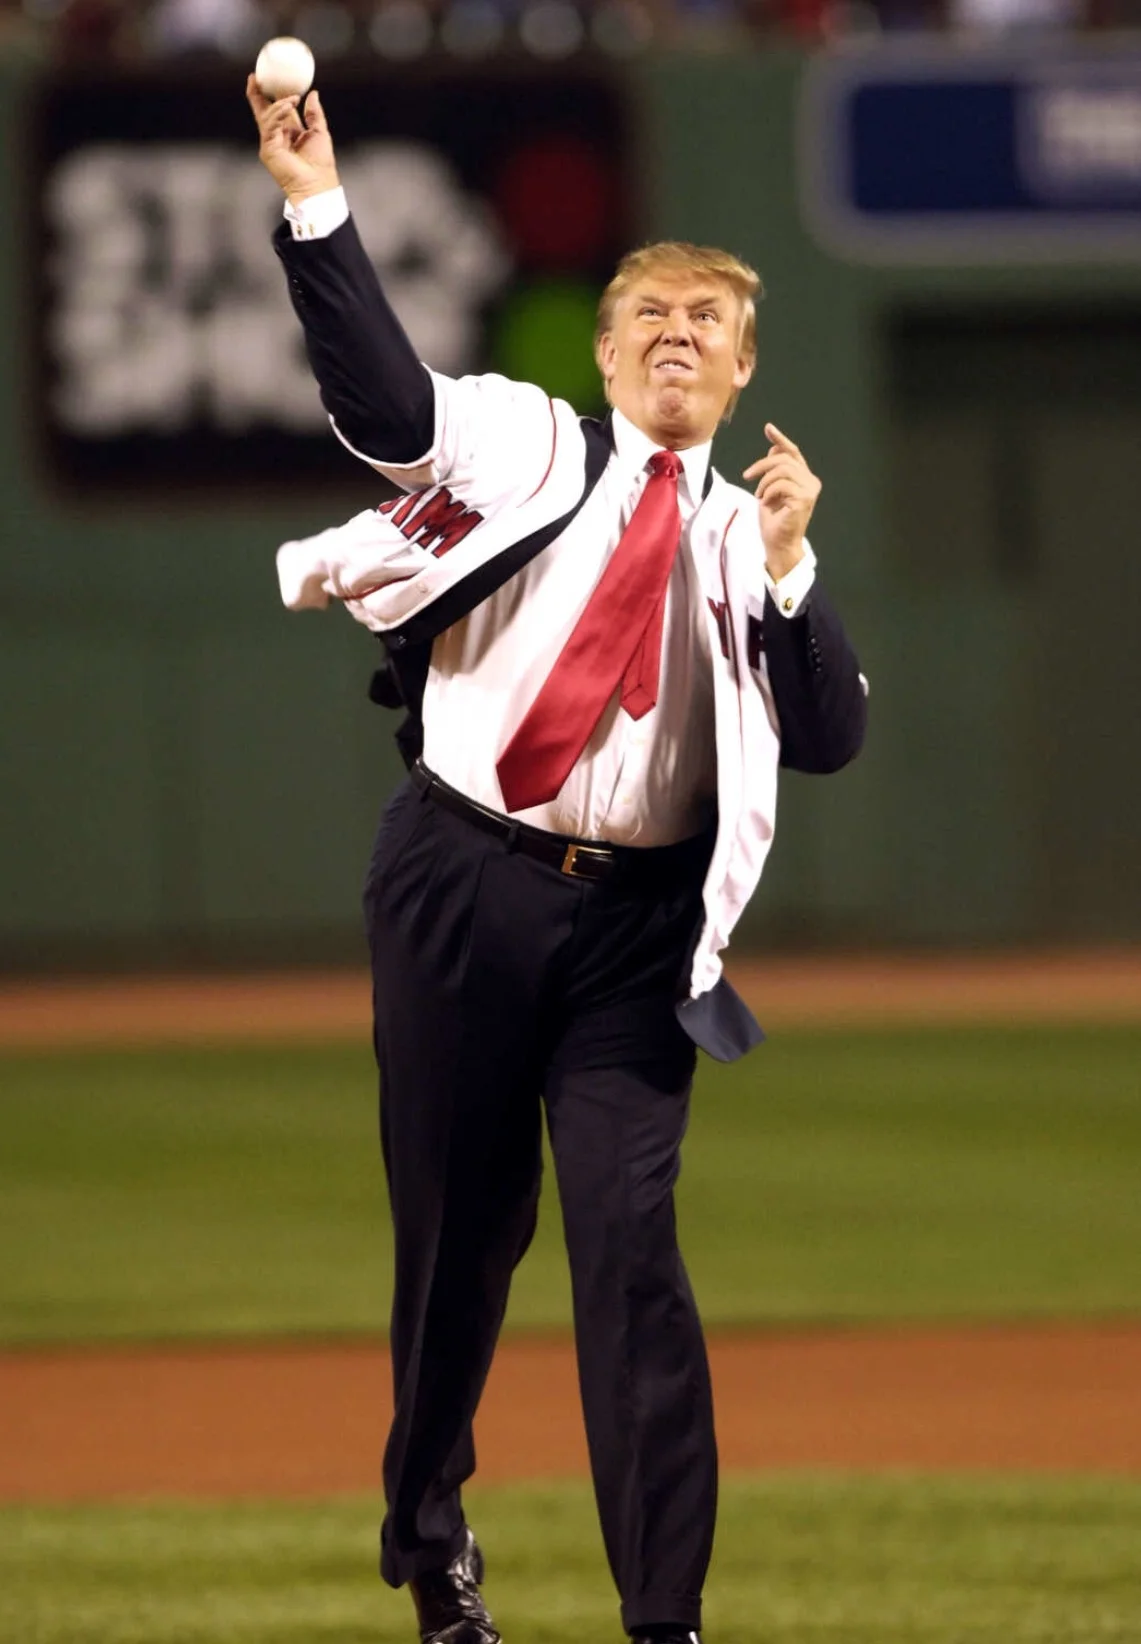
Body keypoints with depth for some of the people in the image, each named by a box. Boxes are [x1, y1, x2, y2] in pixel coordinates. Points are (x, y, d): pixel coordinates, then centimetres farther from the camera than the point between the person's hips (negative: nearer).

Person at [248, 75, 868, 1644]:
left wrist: (787, 569, -13)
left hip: (638, 917, 1)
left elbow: (829, 739, 1)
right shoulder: (523, 444, 5)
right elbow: (384, 400, -15)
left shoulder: (749, 542, 10)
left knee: (629, 1235, -8)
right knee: (461, 1223, 6)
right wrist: (316, 202, -26)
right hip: (466, 882, -1)